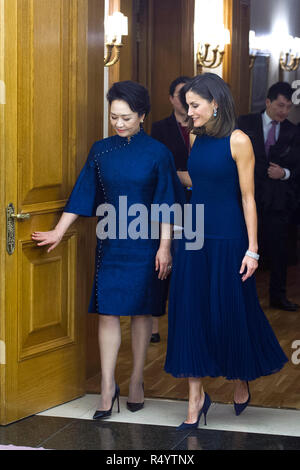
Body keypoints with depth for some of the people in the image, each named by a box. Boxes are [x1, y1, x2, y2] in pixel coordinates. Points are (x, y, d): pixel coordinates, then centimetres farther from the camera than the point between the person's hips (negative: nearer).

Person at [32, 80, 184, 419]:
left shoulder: (157, 153, -4)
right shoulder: (101, 151, 3)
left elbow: (165, 204, -4)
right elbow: (83, 194, 5)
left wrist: (164, 247, -7)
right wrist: (59, 232, 1)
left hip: (144, 242, -2)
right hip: (110, 241, 2)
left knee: (140, 310, 5)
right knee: (107, 311, -2)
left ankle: (137, 381, 17)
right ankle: (107, 387, 2)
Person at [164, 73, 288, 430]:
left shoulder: (238, 141, -12)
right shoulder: (198, 140, 6)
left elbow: (247, 196, -12)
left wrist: (252, 249, -12)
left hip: (227, 240, -6)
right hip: (195, 237, 6)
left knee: (231, 313, 6)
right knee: (191, 312, 3)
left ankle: (241, 383, 31)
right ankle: (196, 397, 10)